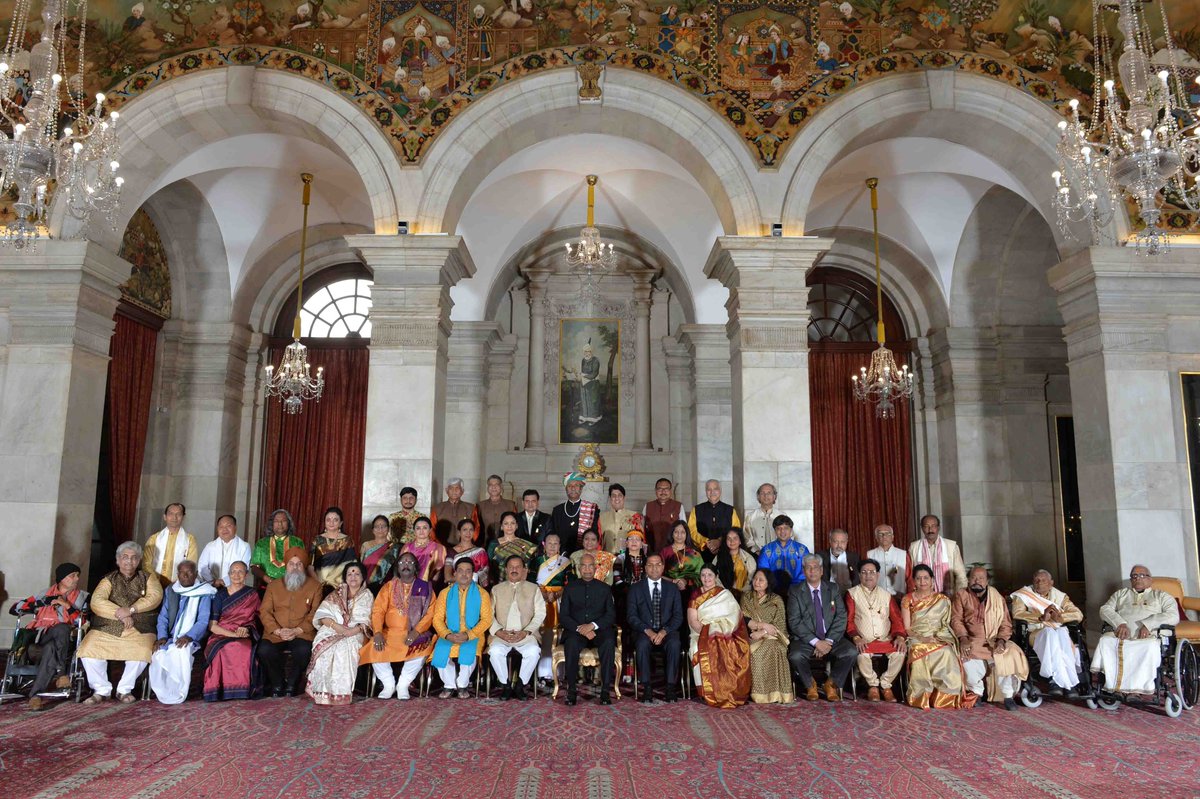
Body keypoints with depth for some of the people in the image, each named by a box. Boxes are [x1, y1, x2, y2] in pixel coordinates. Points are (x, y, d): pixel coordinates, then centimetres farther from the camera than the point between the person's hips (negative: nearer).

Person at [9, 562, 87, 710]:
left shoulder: (82, 597, 16)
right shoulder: (46, 594, 19)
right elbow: (14, 609, 11)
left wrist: (67, 605, -6)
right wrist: (44, 602, 0)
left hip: (63, 642, 0)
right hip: (39, 636, 0)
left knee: (50, 648, -37)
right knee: (62, 627, -36)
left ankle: (36, 694, -36)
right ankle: (60, 672, -35)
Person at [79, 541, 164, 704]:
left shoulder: (147, 578, 14)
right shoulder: (109, 579, 14)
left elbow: (155, 596, -4)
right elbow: (96, 602, -3)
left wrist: (131, 609, -18)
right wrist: (120, 614, -17)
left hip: (139, 631, -1)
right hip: (107, 629, 1)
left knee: (142, 652, -29)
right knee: (88, 649, -25)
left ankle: (124, 689, -5)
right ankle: (102, 690, -3)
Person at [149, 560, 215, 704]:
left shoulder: (203, 593, 1)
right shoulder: (170, 591, 15)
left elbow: (203, 621, -7)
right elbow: (163, 617, 10)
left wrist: (189, 636, -23)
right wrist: (162, 637, -7)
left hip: (191, 639, -3)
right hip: (170, 638, 4)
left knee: (181, 651, -34)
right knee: (158, 653, -27)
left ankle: (177, 695, -21)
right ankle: (163, 693, -12)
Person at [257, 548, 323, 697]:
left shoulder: (315, 586, 9)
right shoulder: (274, 586, 15)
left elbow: (315, 613, 0)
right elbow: (265, 611, 6)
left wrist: (297, 631, -14)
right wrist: (278, 631, -11)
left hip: (301, 634, -2)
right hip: (275, 634, 2)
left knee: (304, 650, -33)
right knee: (264, 650, -29)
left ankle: (292, 684, -6)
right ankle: (277, 683, -3)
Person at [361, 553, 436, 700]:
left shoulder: (425, 588, 6)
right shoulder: (388, 586, 10)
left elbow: (429, 614, -3)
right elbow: (378, 611, 0)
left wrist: (415, 632, -18)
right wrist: (378, 633, -17)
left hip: (415, 634, -2)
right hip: (390, 633, 2)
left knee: (421, 650, -31)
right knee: (374, 648, -24)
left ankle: (403, 685, -9)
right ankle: (389, 684, -3)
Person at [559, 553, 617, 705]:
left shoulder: (604, 588, 12)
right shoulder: (570, 588, 11)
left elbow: (611, 615, 4)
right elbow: (563, 615, 3)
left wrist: (593, 625, -14)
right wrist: (579, 629, -14)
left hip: (599, 630, 0)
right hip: (576, 630, 0)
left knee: (608, 643, -33)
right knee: (571, 644, -34)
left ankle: (605, 690, -26)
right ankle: (571, 690, -23)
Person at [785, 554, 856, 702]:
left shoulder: (833, 589, 9)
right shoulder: (795, 591, 1)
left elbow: (841, 617, 0)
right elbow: (794, 621, -7)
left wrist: (828, 641, -13)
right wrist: (816, 642, -17)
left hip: (831, 638, 2)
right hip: (806, 639, -2)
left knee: (851, 652, -25)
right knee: (795, 656, -32)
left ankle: (832, 684, 0)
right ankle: (810, 685, 0)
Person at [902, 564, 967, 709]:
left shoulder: (942, 600, 14)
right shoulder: (907, 600, 9)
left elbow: (946, 624, 11)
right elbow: (907, 628, 5)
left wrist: (938, 637, -8)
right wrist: (920, 638, -13)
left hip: (939, 639, 1)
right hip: (917, 639, -1)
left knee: (947, 654, -32)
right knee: (920, 653, -35)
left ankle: (944, 698, -14)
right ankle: (923, 697, -19)